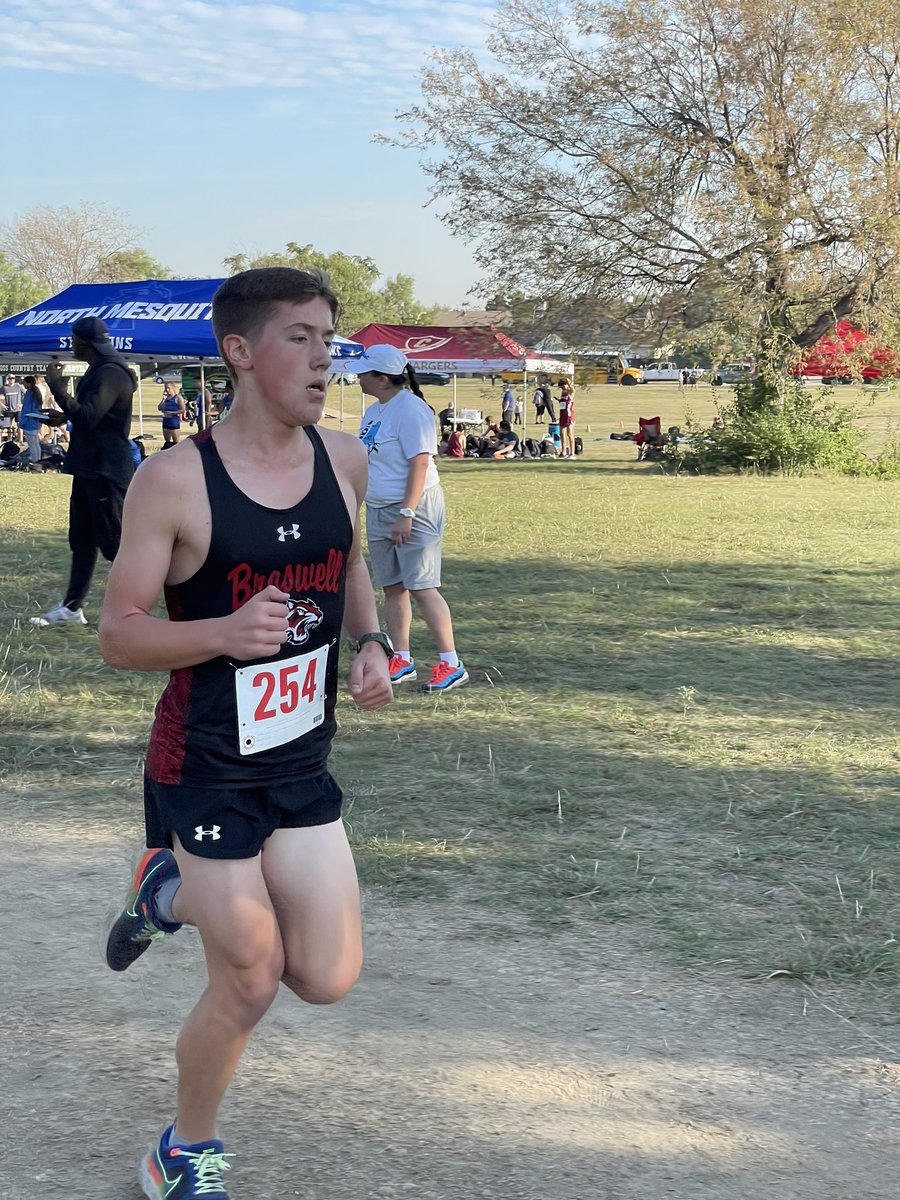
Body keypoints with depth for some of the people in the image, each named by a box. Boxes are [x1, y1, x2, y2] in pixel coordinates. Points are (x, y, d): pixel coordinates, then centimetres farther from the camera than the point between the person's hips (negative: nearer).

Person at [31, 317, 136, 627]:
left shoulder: (111, 374, -19)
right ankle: (71, 607, 18)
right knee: (81, 540, 12)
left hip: (106, 471, -11)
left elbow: (87, 417, -27)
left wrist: (56, 386, -24)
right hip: (89, 468, 11)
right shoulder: (97, 371, 15)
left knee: (114, 541, -6)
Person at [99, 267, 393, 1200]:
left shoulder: (344, 461, -2)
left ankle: (176, 889, 31)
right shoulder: (174, 481, -18)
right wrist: (226, 633, -31)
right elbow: (118, 635, -14)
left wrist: (369, 642, -1)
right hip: (205, 767, -5)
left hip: (303, 760, 5)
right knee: (250, 985, 4)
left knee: (328, 979, 4)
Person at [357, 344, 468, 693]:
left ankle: (451, 665, -5)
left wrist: (406, 514, -25)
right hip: (378, 510, 9)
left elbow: (420, 463, -21)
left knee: (421, 588, -10)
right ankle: (401, 662, 19)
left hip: (413, 509, -9)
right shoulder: (373, 411, 14)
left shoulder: (409, 409, -15)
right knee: (392, 587, 11)